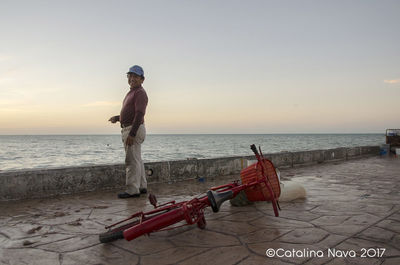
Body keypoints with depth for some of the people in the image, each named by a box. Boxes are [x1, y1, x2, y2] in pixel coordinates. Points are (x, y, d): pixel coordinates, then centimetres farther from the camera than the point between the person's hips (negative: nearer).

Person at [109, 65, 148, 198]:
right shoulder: (132, 92, 21)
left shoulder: (140, 93, -12)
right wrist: (117, 117, 14)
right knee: (137, 160, 13)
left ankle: (132, 190, -5)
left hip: (134, 130, -10)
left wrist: (131, 134, -27)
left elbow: (139, 114, -22)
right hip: (128, 129, 10)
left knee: (132, 161, -9)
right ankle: (142, 186, 20)